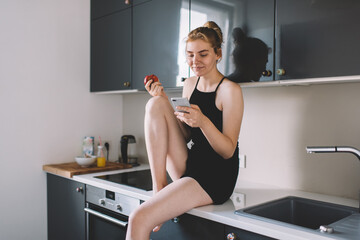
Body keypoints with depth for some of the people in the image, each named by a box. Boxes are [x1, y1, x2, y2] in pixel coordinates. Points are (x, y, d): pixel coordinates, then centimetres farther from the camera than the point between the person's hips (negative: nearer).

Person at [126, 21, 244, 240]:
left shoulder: (230, 91, -10)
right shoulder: (190, 84, 9)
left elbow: (228, 151, -12)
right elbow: (184, 136, 12)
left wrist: (203, 121, -30)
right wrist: (165, 103, -1)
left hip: (215, 179, -7)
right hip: (188, 168, 7)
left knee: (139, 220, -24)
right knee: (155, 104, -12)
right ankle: (159, 187, -12)